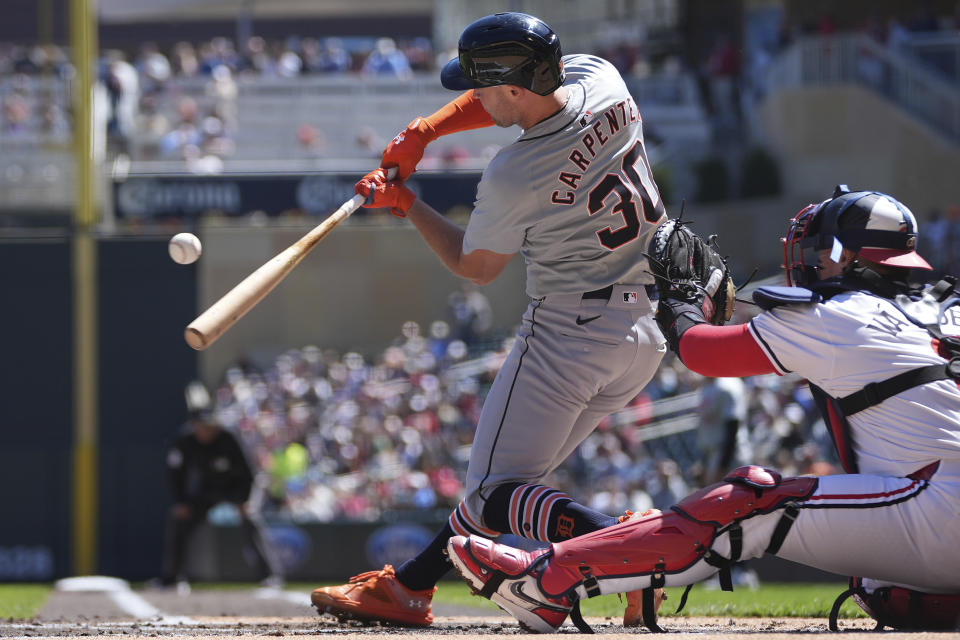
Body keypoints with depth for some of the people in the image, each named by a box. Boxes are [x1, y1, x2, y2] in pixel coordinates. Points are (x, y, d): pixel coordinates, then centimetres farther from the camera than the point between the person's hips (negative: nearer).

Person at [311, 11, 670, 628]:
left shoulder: (512, 177, -20)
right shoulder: (601, 78, -4)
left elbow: (475, 267, 0)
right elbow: (516, 94, 17)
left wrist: (405, 203, 11)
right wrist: (422, 132, 8)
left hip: (569, 333, -9)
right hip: (650, 333, 9)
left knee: (495, 490, -4)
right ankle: (409, 587, 23)